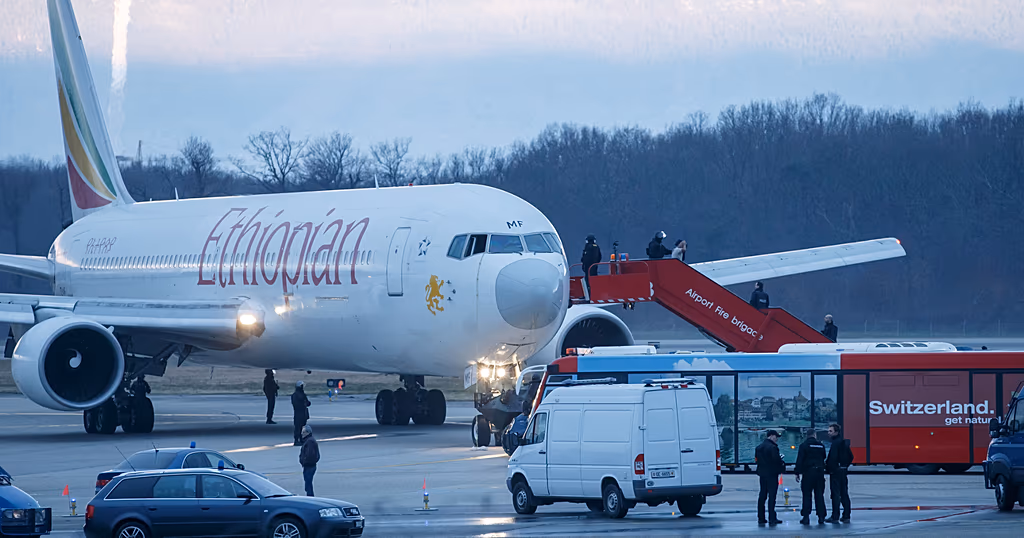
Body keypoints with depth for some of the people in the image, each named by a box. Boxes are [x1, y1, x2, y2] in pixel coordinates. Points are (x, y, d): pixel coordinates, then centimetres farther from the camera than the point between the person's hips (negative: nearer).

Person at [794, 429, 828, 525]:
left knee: (807, 495, 0)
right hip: (820, 472, 3)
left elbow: (800, 460, -8)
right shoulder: (821, 445, 7)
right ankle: (821, 517, 5)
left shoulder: (804, 445, -5)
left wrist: (797, 473, -5)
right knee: (819, 495, 7)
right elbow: (824, 458, 18)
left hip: (808, 473, -3)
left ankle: (806, 517, -3)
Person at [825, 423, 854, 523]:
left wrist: (828, 468, -13)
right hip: (844, 471, 9)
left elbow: (832, 458, -22)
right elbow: (851, 456, 17)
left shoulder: (835, 443, -15)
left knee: (835, 494, -6)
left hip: (835, 472, -9)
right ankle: (846, 516, 14)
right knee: (844, 494, 12)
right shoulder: (844, 443, 12)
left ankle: (835, 517, -5)